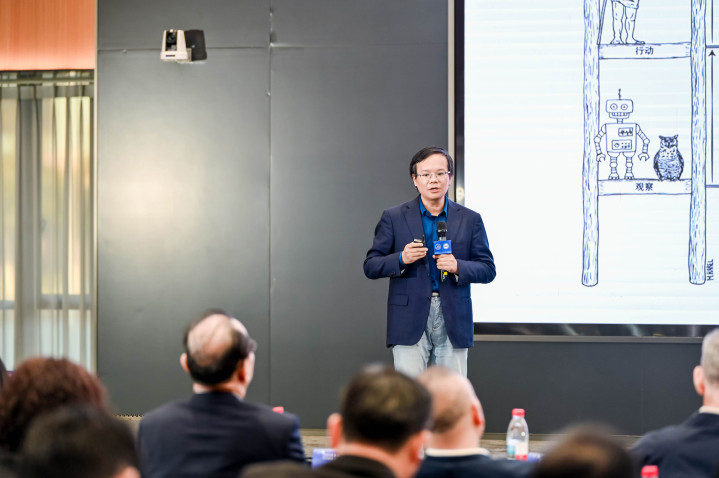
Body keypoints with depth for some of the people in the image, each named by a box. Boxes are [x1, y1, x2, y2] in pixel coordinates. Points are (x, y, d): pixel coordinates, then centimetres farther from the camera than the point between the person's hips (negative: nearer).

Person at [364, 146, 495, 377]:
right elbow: (370, 267, 5)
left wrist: (457, 267, -11)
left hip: (453, 321, 2)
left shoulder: (469, 220, 10)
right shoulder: (394, 218, 6)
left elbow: (488, 269, 9)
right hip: (410, 321, -2)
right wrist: (401, 259, -14)